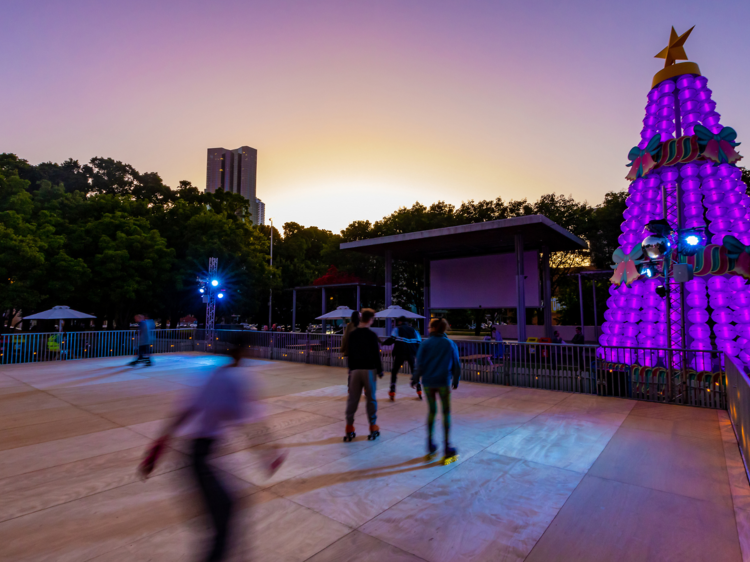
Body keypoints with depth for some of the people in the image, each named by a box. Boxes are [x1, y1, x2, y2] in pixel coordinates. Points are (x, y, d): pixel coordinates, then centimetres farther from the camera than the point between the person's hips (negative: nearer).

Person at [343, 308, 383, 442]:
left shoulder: (352, 334, 4)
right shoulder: (371, 335, -9)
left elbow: (349, 353, 9)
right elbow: (376, 354, -8)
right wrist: (380, 370, 2)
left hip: (355, 369, 3)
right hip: (369, 369, -3)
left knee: (352, 399, 7)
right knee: (371, 398, 7)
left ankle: (349, 430, 9)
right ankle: (373, 428, 13)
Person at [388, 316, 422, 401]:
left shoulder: (397, 329, 7)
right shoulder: (413, 330, 17)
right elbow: (419, 343, 12)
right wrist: (418, 355, 19)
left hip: (400, 353, -3)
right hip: (412, 354, 3)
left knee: (394, 371, 10)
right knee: (415, 371, 19)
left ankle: (392, 392, 3)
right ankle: (419, 391, 14)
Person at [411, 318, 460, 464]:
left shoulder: (426, 344, -4)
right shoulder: (450, 344, 0)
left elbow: (420, 364, -5)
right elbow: (456, 364, 4)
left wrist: (415, 379, 7)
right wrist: (456, 380, 17)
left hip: (428, 382, 1)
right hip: (444, 382, 0)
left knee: (432, 411, 16)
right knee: (446, 413, 9)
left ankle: (430, 445, 18)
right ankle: (447, 448, 12)